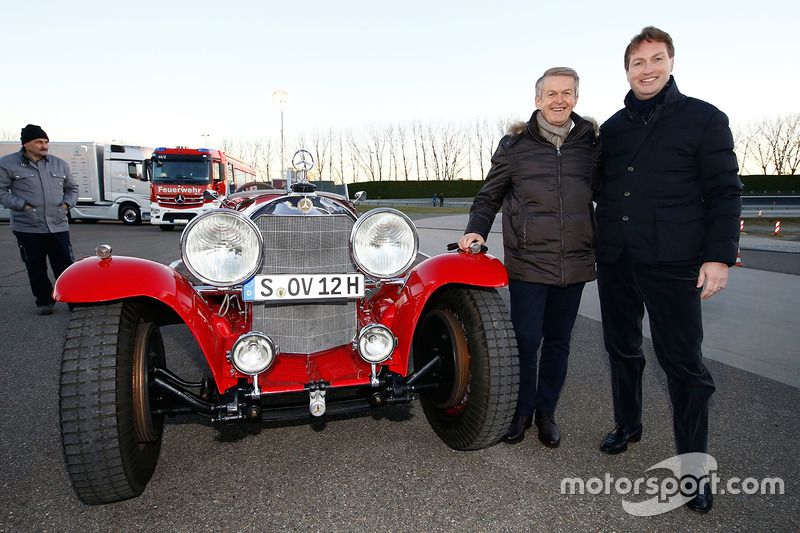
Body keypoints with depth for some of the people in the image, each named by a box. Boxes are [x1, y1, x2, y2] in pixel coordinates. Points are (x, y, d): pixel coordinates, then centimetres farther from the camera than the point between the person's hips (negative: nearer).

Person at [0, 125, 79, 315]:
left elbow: (72, 188, 24)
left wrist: (66, 204, 7)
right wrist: (21, 205, -9)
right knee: (36, 267, 5)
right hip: (27, 227, -2)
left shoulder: (60, 164, 13)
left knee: (65, 264, 1)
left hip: (58, 226, 2)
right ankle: (43, 301, 17)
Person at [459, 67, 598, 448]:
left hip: (574, 265, 3)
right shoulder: (514, 145, 2)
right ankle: (522, 410, 23)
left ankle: (546, 411, 29)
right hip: (527, 263, -2)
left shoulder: (591, 144, 8)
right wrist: (476, 230, -7)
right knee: (526, 341, 1)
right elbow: (489, 196, 9)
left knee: (557, 342, 12)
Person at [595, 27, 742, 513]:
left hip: (672, 262, -4)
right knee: (623, 349, 15)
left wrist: (720, 256, -11)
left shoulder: (704, 118, 2)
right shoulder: (612, 127, 13)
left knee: (683, 363, -1)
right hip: (615, 261, 5)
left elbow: (725, 192, -2)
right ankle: (628, 425, 36)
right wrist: (596, 247, 14)